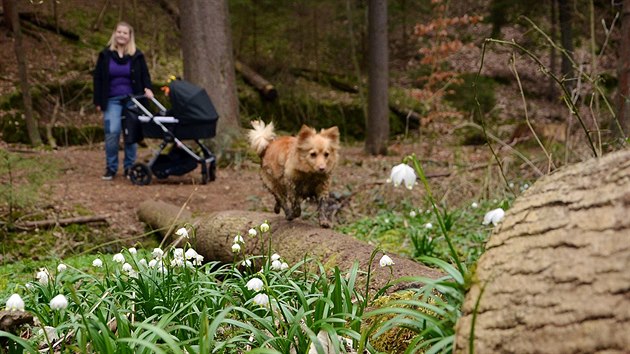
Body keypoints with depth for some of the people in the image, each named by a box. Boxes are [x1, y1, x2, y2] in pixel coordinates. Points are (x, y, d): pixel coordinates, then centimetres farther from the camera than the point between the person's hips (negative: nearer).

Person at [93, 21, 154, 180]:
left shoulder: (137, 56, 5)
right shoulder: (105, 55, 5)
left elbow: (145, 75, 8)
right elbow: (98, 78, 7)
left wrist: (148, 88, -13)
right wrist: (98, 101, 2)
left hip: (132, 100, 1)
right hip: (112, 100, -1)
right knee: (112, 132, -11)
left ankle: (129, 167, 12)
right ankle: (111, 168, 1)